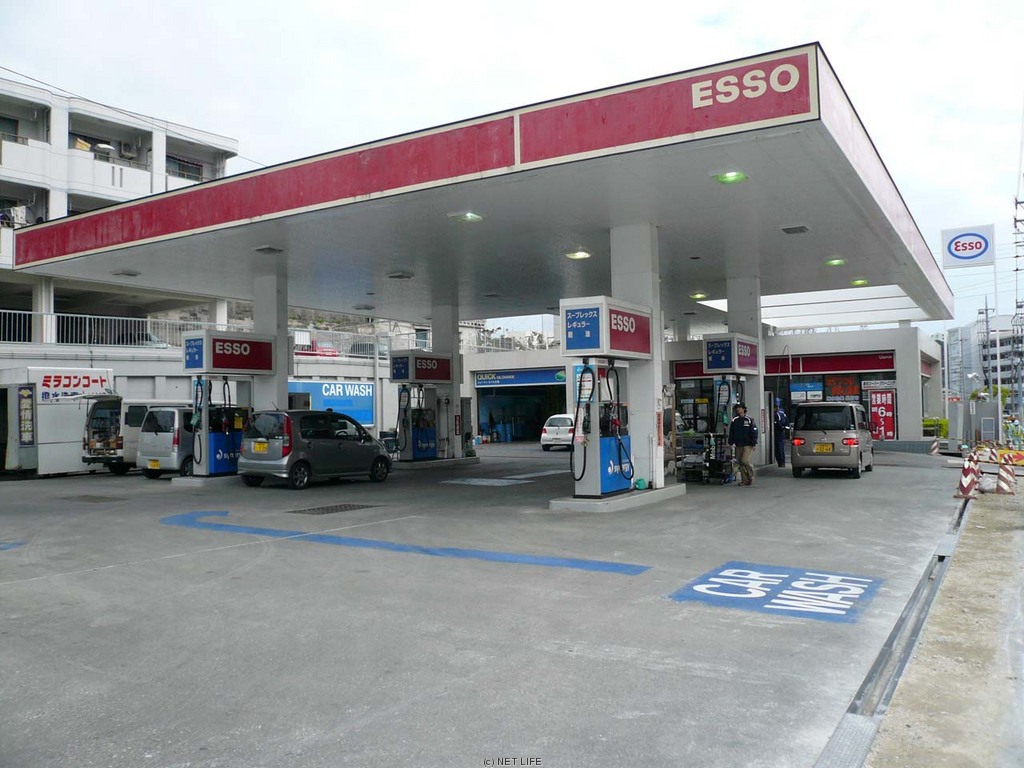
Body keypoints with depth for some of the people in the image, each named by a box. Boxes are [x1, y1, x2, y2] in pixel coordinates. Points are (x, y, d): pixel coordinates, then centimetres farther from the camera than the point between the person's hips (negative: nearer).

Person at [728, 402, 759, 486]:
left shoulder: (749, 420, -2)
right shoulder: (734, 420, 10)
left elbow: (754, 432, -3)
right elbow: (731, 433, 14)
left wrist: (753, 444, -8)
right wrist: (731, 443, 8)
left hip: (747, 445, -5)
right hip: (738, 445, 5)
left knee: (744, 461, -15)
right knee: (740, 462, 2)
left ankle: (751, 477, 8)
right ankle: (745, 480, 9)